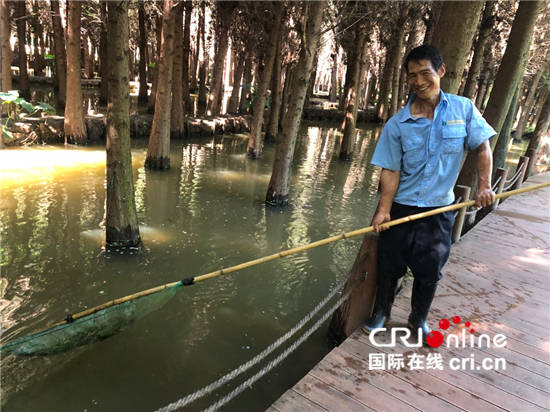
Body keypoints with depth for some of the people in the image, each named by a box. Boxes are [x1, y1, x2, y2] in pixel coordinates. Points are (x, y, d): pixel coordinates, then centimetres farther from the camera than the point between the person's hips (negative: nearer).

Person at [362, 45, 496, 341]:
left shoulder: (463, 109, -3)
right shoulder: (397, 124, -6)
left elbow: (482, 148, 4)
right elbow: (391, 171, -8)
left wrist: (484, 185, -8)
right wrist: (384, 210, -15)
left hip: (439, 209, 1)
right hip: (401, 208, 0)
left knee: (429, 271, 11)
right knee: (390, 267, 11)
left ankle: (418, 320, 35)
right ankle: (380, 313, 35)